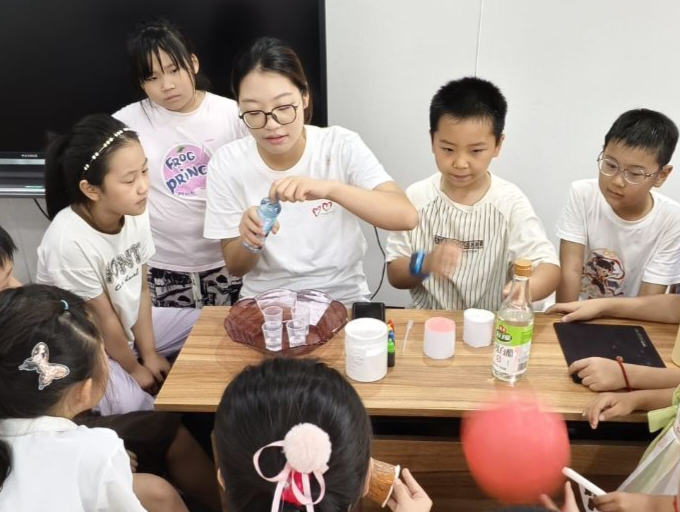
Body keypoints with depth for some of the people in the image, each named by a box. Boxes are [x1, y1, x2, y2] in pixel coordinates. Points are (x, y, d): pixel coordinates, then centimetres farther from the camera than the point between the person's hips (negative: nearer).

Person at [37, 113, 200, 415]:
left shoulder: (135, 214, -14)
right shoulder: (69, 242, -32)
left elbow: (141, 289, -3)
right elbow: (102, 321, -19)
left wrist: (149, 352, -1)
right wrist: (133, 368, -6)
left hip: (130, 323, 7)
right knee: (132, 402, -28)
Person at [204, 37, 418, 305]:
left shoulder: (341, 145, -10)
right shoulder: (227, 162, -8)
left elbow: (406, 217, -21)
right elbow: (235, 267, -1)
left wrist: (329, 188, -35)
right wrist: (248, 240, -24)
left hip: (342, 298, 0)